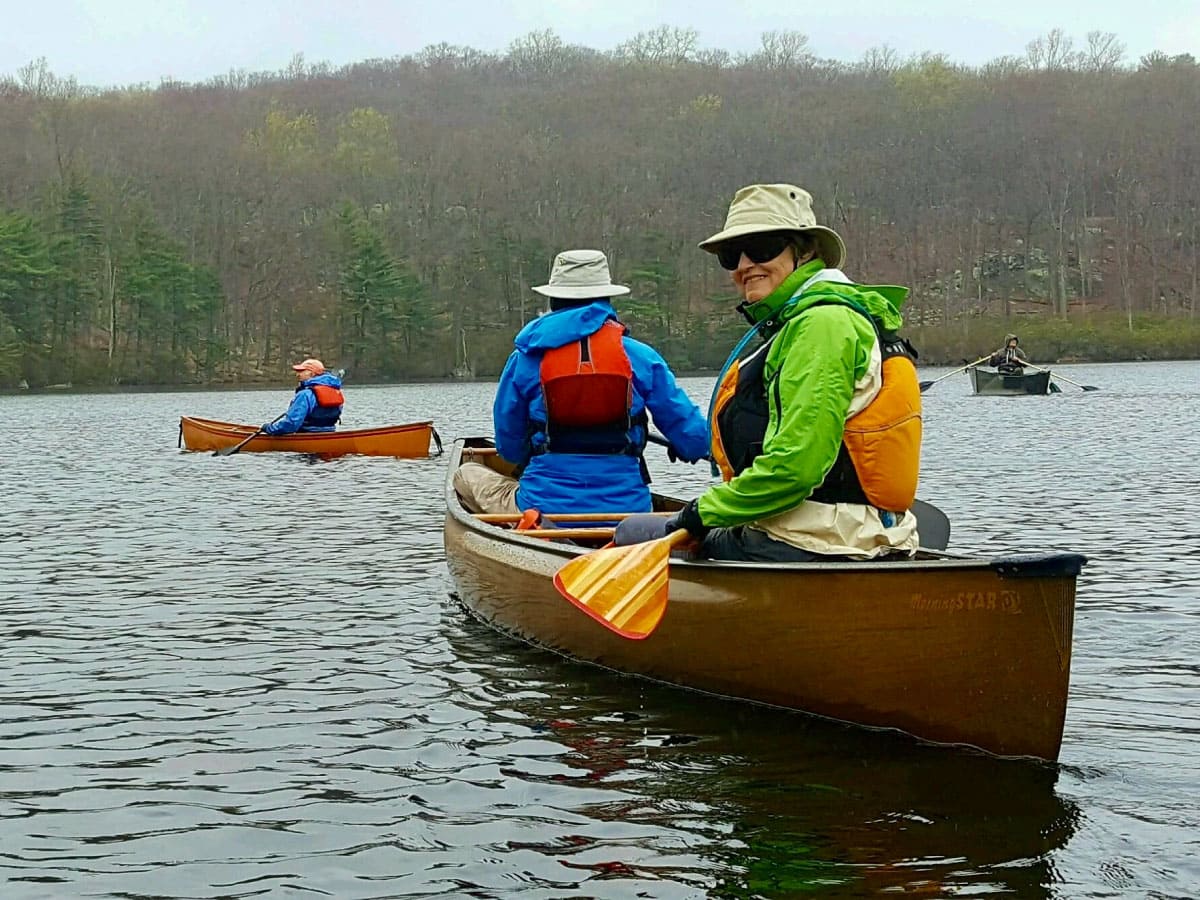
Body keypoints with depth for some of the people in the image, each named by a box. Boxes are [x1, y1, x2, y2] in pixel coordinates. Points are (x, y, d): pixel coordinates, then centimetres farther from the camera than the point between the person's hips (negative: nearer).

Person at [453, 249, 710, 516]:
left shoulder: (525, 359, -2)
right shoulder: (641, 357, -2)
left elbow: (509, 448, 8)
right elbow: (694, 440, 0)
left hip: (544, 509, -2)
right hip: (627, 510, 2)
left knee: (467, 474, 23)